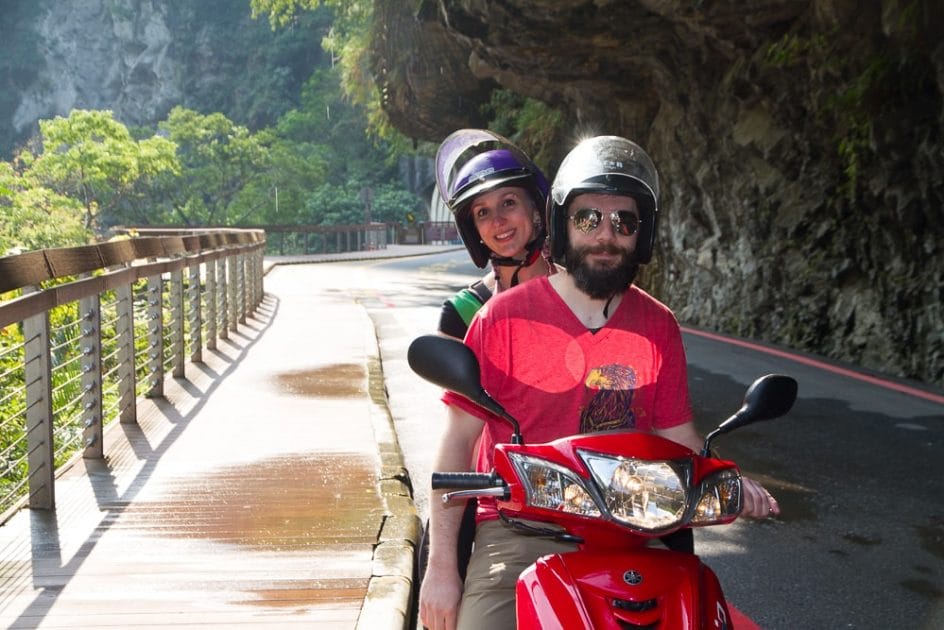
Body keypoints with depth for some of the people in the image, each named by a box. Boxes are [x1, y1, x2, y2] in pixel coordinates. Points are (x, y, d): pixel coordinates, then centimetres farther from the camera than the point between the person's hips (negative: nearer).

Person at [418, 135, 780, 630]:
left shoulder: (658, 327, 6)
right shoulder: (505, 317, -5)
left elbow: (678, 437, 12)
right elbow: (457, 443, -3)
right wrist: (441, 566, -6)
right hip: (518, 532, -3)